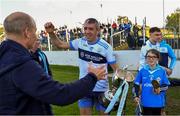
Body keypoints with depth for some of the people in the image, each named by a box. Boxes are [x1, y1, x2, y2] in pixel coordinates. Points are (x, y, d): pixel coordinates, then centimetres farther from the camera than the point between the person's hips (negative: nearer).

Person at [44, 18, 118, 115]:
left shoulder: (106, 47, -13)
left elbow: (115, 68, -10)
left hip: (101, 89, -3)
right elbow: (60, 44, 3)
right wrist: (51, 33, -13)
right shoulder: (80, 42, -4)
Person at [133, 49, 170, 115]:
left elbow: (166, 85, 1)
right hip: (146, 102, 0)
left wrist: (160, 88, -19)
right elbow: (136, 84, 7)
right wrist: (136, 96, -1)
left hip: (158, 102, 0)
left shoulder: (162, 71, -4)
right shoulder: (142, 70, 0)